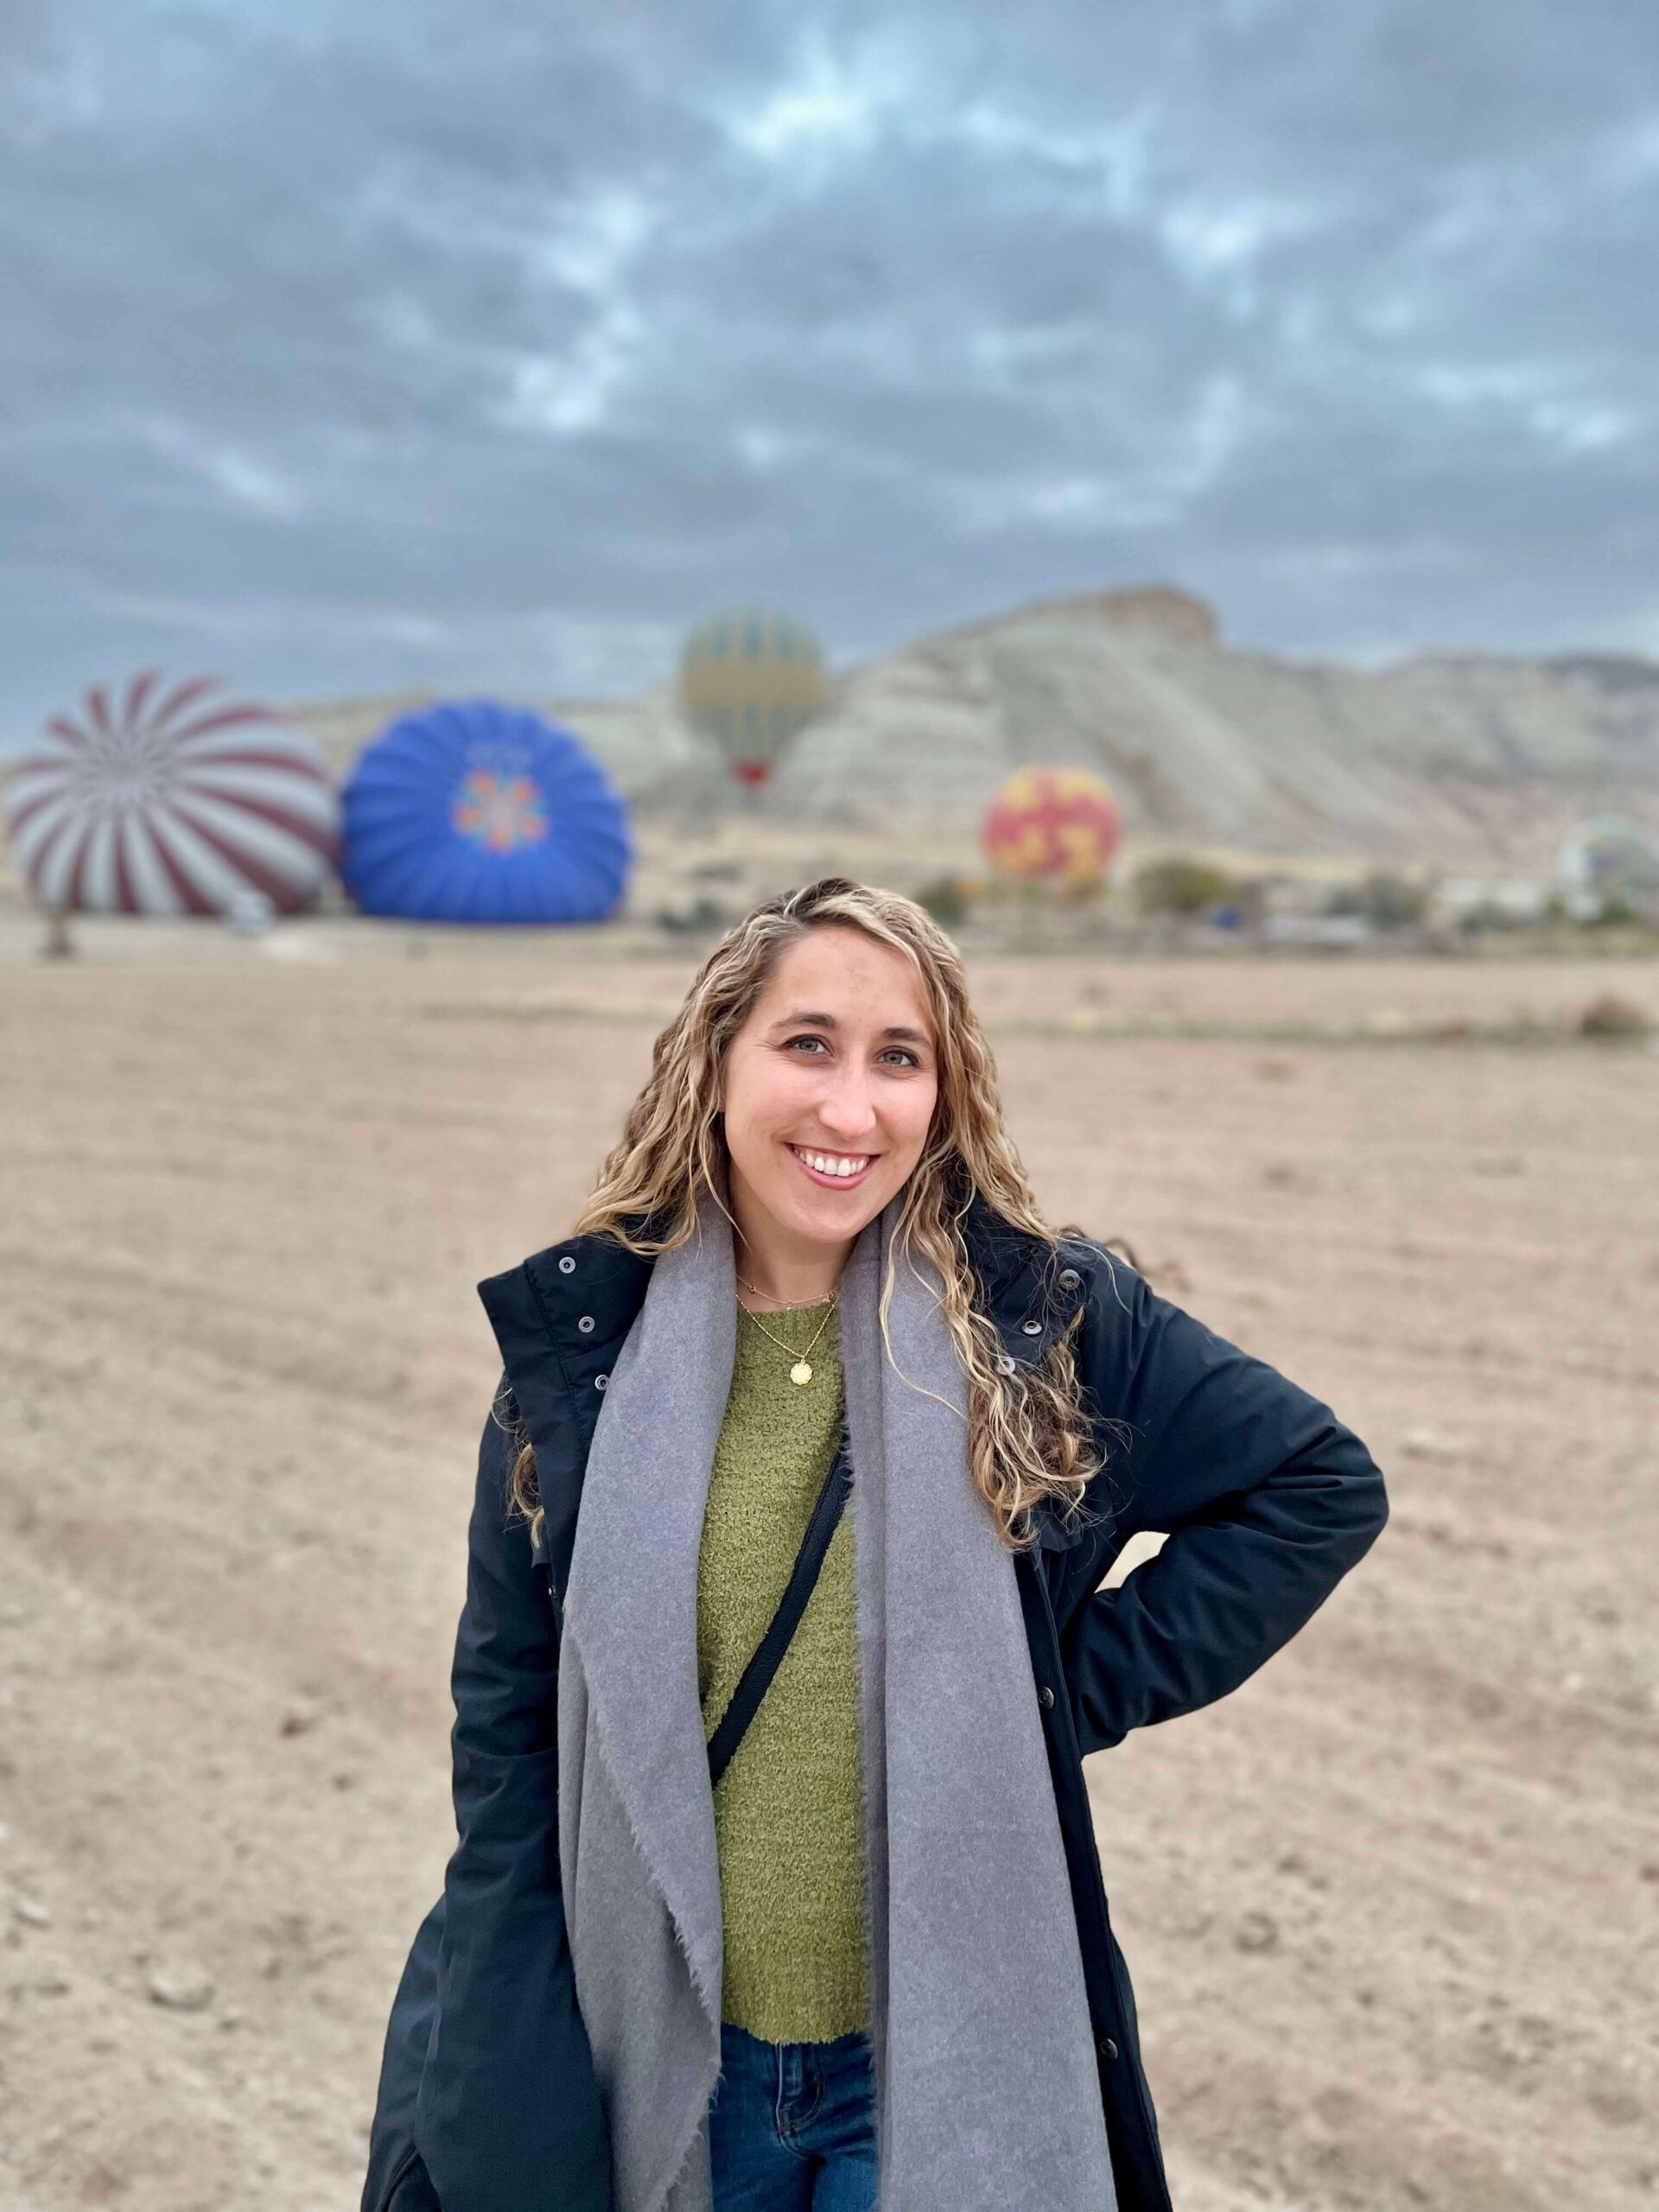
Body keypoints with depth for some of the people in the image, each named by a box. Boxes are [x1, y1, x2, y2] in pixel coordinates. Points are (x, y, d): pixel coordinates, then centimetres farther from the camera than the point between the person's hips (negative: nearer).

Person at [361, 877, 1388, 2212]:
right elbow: (510, 1750, 0)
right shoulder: (581, 1350, -5)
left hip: (950, 2072, -1)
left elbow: (1323, 1484, 1)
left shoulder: (1047, 1321, -10)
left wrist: (1078, 1688, -7)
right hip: (662, 2068, 2)